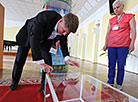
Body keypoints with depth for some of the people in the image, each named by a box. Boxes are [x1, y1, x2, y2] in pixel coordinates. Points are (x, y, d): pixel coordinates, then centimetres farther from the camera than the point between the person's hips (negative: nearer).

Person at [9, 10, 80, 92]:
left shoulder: (66, 28, -23)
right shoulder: (45, 17, -41)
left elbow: (63, 42, -8)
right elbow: (34, 39, -43)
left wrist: (67, 59, -23)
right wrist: (41, 63, -48)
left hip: (44, 40, 3)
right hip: (28, 35, -2)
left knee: (48, 63, -11)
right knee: (20, 61, 6)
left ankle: (44, 87, 11)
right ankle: (15, 82, 35)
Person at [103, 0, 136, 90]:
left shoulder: (129, 17, 7)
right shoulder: (111, 20, 16)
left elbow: (133, 31, 0)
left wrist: (132, 43, -11)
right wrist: (106, 44, 11)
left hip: (123, 46, -3)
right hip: (111, 45, 3)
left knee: (121, 65, 0)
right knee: (111, 65, 4)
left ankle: (119, 84, 15)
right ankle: (110, 82, 15)